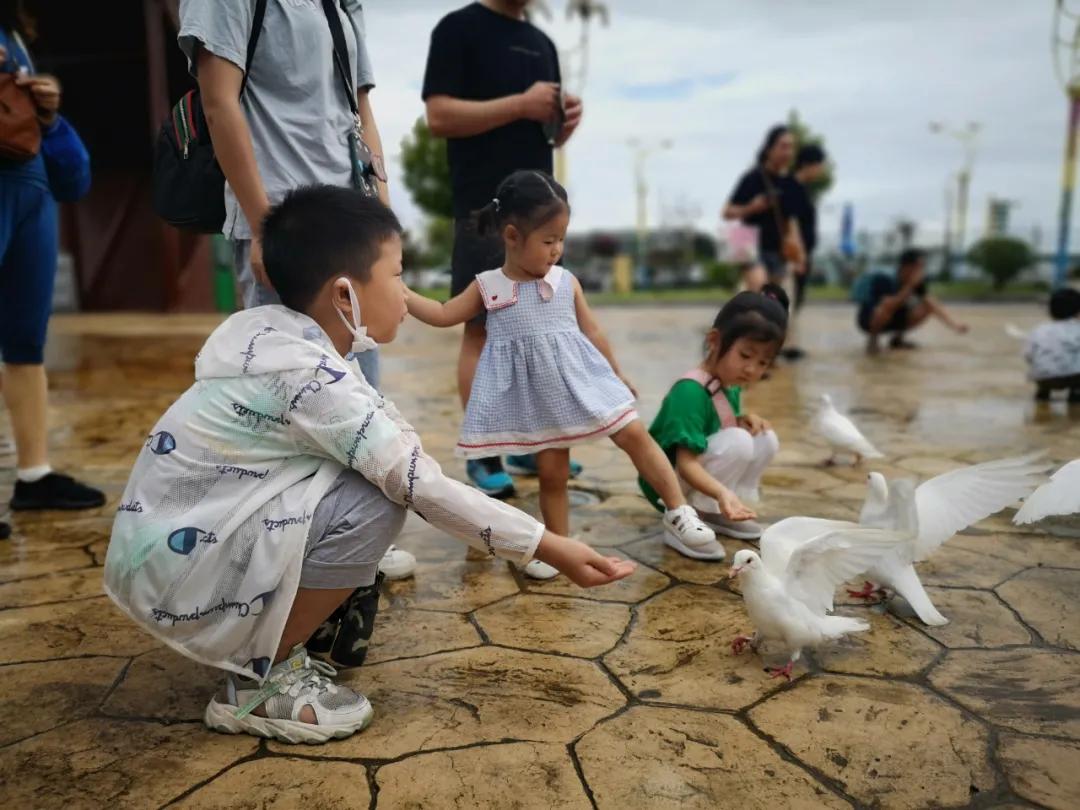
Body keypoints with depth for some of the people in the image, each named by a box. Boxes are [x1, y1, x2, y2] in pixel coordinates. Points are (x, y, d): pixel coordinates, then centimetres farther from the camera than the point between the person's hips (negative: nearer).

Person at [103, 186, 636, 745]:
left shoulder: (277, 335, 3)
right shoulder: (307, 375, -25)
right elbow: (424, 489, -25)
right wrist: (551, 548, -20)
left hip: (171, 539, 9)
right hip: (177, 574, -9)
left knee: (381, 465, 5)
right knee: (376, 500, -22)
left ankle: (271, 644, 12)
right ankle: (259, 681, -5)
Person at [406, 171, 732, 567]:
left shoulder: (566, 282, 1)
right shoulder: (487, 286, -1)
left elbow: (591, 331, 10)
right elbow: (443, 315, 8)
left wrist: (616, 374, 18)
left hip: (579, 379, 1)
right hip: (537, 395, -1)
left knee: (634, 435, -2)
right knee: (552, 471, 5)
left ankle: (678, 514, 10)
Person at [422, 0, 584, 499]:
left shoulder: (542, 43, 19)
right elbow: (439, 116, -13)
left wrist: (567, 122, -1)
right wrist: (520, 104, -16)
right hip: (486, 209, -7)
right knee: (481, 330, -5)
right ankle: (482, 456, 2)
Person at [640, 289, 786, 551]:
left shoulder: (731, 385, 2)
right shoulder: (690, 391, -27)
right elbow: (686, 464, -32)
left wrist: (744, 420, -4)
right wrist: (722, 492, -47)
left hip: (700, 480, 9)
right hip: (668, 483, -9)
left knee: (766, 439, -4)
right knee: (738, 442, -27)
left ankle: (714, 514, 2)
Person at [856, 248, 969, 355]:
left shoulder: (917, 282, -10)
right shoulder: (884, 280, -29)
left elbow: (934, 305, -14)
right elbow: (889, 306, -42)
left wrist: (955, 324, -26)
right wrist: (910, 285, -43)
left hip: (894, 319, 7)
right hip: (870, 320, -7)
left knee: (926, 307, -14)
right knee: (886, 307, -39)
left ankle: (897, 338, 7)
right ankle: (872, 339, -11)